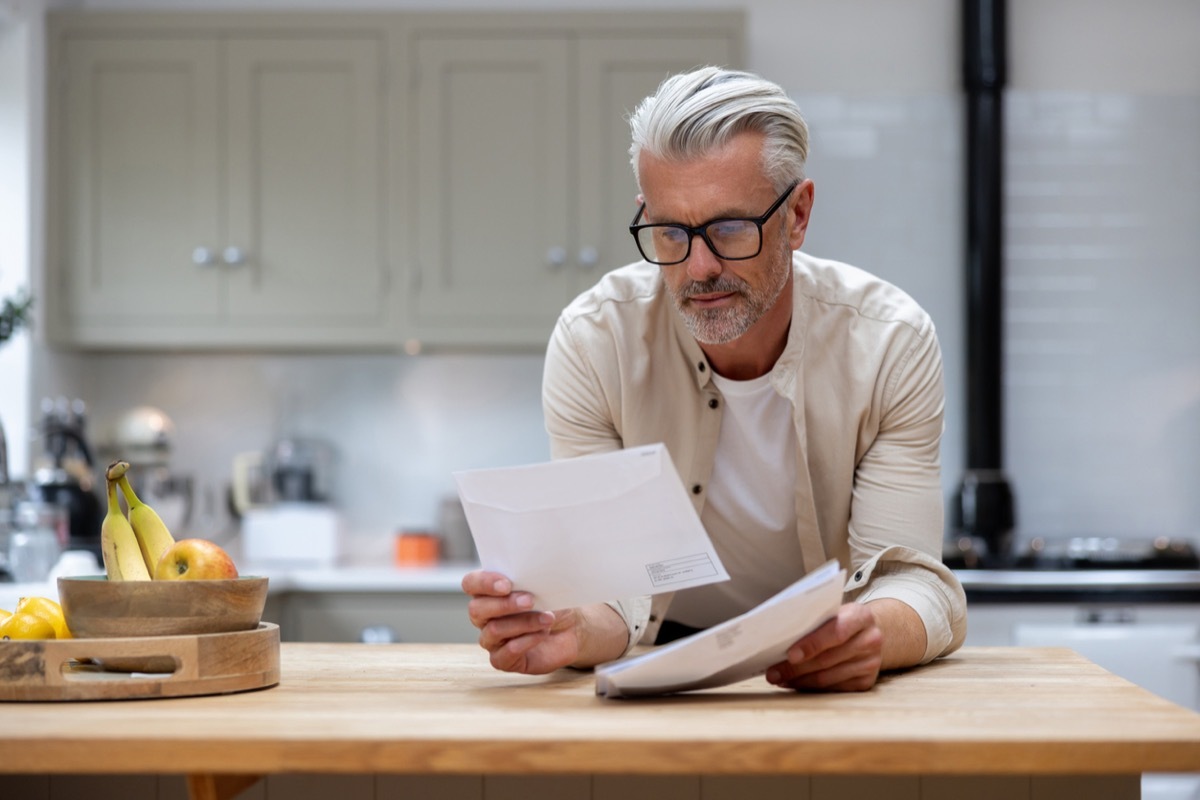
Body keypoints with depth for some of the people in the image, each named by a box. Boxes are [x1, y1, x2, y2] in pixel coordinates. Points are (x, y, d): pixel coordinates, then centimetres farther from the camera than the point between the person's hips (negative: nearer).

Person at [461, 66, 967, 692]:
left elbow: (913, 583, -18)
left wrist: (870, 634, -41)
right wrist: (571, 631, -40)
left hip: (829, 674, 2)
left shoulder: (892, 343, -15)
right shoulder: (593, 341, -15)